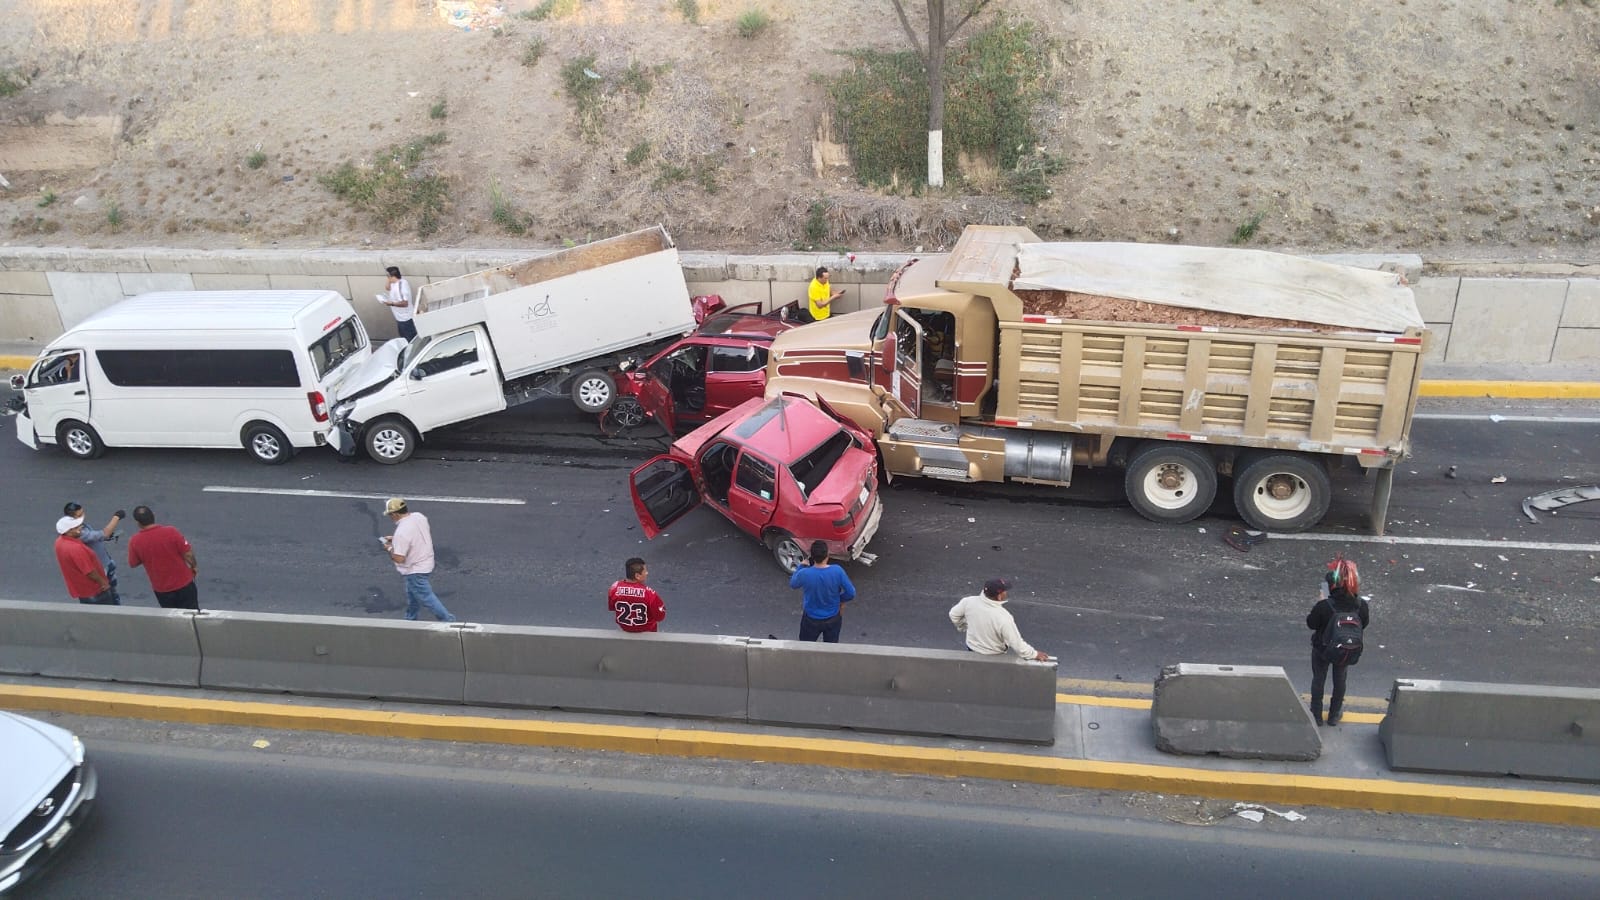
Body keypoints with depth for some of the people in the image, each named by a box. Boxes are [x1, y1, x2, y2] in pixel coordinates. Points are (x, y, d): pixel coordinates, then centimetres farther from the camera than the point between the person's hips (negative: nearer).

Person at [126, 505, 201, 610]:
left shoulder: (134, 541, -15)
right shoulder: (171, 532, -20)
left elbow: (133, 564, 0)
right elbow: (188, 554, -14)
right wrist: (194, 566, 5)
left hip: (161, 589, 1)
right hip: (184, 584, -1)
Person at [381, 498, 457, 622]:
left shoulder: (401, 532, -32)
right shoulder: (419, 516, -7)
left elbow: (399, 559, -29)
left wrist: (390, 548, -11)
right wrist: (396, 539, 11)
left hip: (415, 570, -9)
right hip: (426, 562, 9)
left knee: (426, 598, 5)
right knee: (412, 593, 26)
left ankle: (448, 620, 12)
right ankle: (410, 620, 43)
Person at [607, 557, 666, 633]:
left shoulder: (615, 588, -22)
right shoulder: (649, 593, -32)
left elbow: (611, 608, -3)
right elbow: (660, 616, -20)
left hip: (623, 628, 3)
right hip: (646, 630, -3)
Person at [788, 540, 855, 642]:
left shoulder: (804, 574, -27)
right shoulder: (837, 571, -26)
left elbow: (793, 584, -3)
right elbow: (851, 594, -16)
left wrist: (801, 566, 8)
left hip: (811, 619, -1)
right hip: (833, 618, 1)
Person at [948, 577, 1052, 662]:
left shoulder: (969, 601, -24)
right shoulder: (1003, 618, -37)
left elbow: (954, 615, -5)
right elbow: (1017, 644, -29)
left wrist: (963, 627, 15)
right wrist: (1034, 654, -13)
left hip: (972, 648, 4)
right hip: (995, 657, -4)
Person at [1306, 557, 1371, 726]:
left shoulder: (1323, 606, -34)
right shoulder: (1361, 605, -24)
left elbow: (1311, 624, -17)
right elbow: (1364, 624, -6)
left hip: (1323, 649, -2)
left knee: (1318, 679, 20)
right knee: (1339, 680, 24)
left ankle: (1316, 714, 33)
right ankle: (1334, 715, 41)